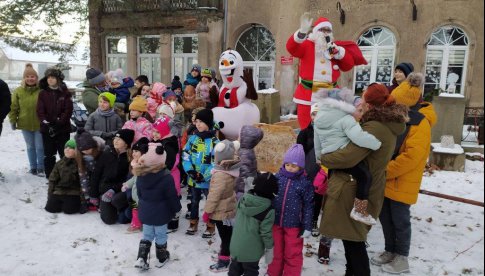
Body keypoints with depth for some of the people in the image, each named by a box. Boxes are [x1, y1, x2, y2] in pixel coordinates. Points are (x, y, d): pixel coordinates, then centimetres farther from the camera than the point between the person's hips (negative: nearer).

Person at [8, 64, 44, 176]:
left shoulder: (42, 90, -8)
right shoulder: (18, 91, 1)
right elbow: (13, 107, 4)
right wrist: (13, 121, 1)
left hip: (39, 124, -3)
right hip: (25, 124, 3)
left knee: (40, 147, 3)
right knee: (30, 147, 14)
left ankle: (41, 168, 15)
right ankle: (33, 167, 26)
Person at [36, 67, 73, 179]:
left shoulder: (65, 93, 1)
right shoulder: (43, 93, 6)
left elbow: (68, 110, -5)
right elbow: (40, 110, 0)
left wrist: (59, 122, -14)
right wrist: (46, 123, -13)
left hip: (63, 128, -2)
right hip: (47, 129, 2)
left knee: (65, 153, 2)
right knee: (49, 154, 8)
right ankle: (50, 177, 17)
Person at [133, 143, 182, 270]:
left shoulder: (140, 175, -7)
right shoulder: (166, 177, -24)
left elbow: (139, 194, 7)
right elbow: (172, 196, -16)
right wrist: (177, 208, 1)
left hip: (145, 212, 5)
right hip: (160, 213, -4)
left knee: (147, 235, 20)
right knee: (161, 236, 14)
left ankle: (141, 258, 13)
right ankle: (162, 258, 31)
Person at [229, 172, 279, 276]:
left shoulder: (243, 199, -6)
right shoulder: (268, 210, -22)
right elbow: (266, 232, -16)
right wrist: (269, 248, -2)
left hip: (235, 246, 5)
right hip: (251, 251, -5)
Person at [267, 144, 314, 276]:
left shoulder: (305, 182, -10)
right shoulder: (277, 177, -2)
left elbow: (308, 206, -7)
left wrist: (307, 227, -8)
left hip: (293, 225, -3)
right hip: (275, 223, 3)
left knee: (292, 255, 12)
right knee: (276, 252, 19)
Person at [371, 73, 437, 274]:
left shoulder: (420, 123, -17)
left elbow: (411, 156, -24)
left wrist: (384, 171, -19)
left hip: (402, 182, -8)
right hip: (387, 180, 8)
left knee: (400, 220, 5)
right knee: (385, 216, 15)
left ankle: (401, 258, 21)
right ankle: (390, 251, 31)